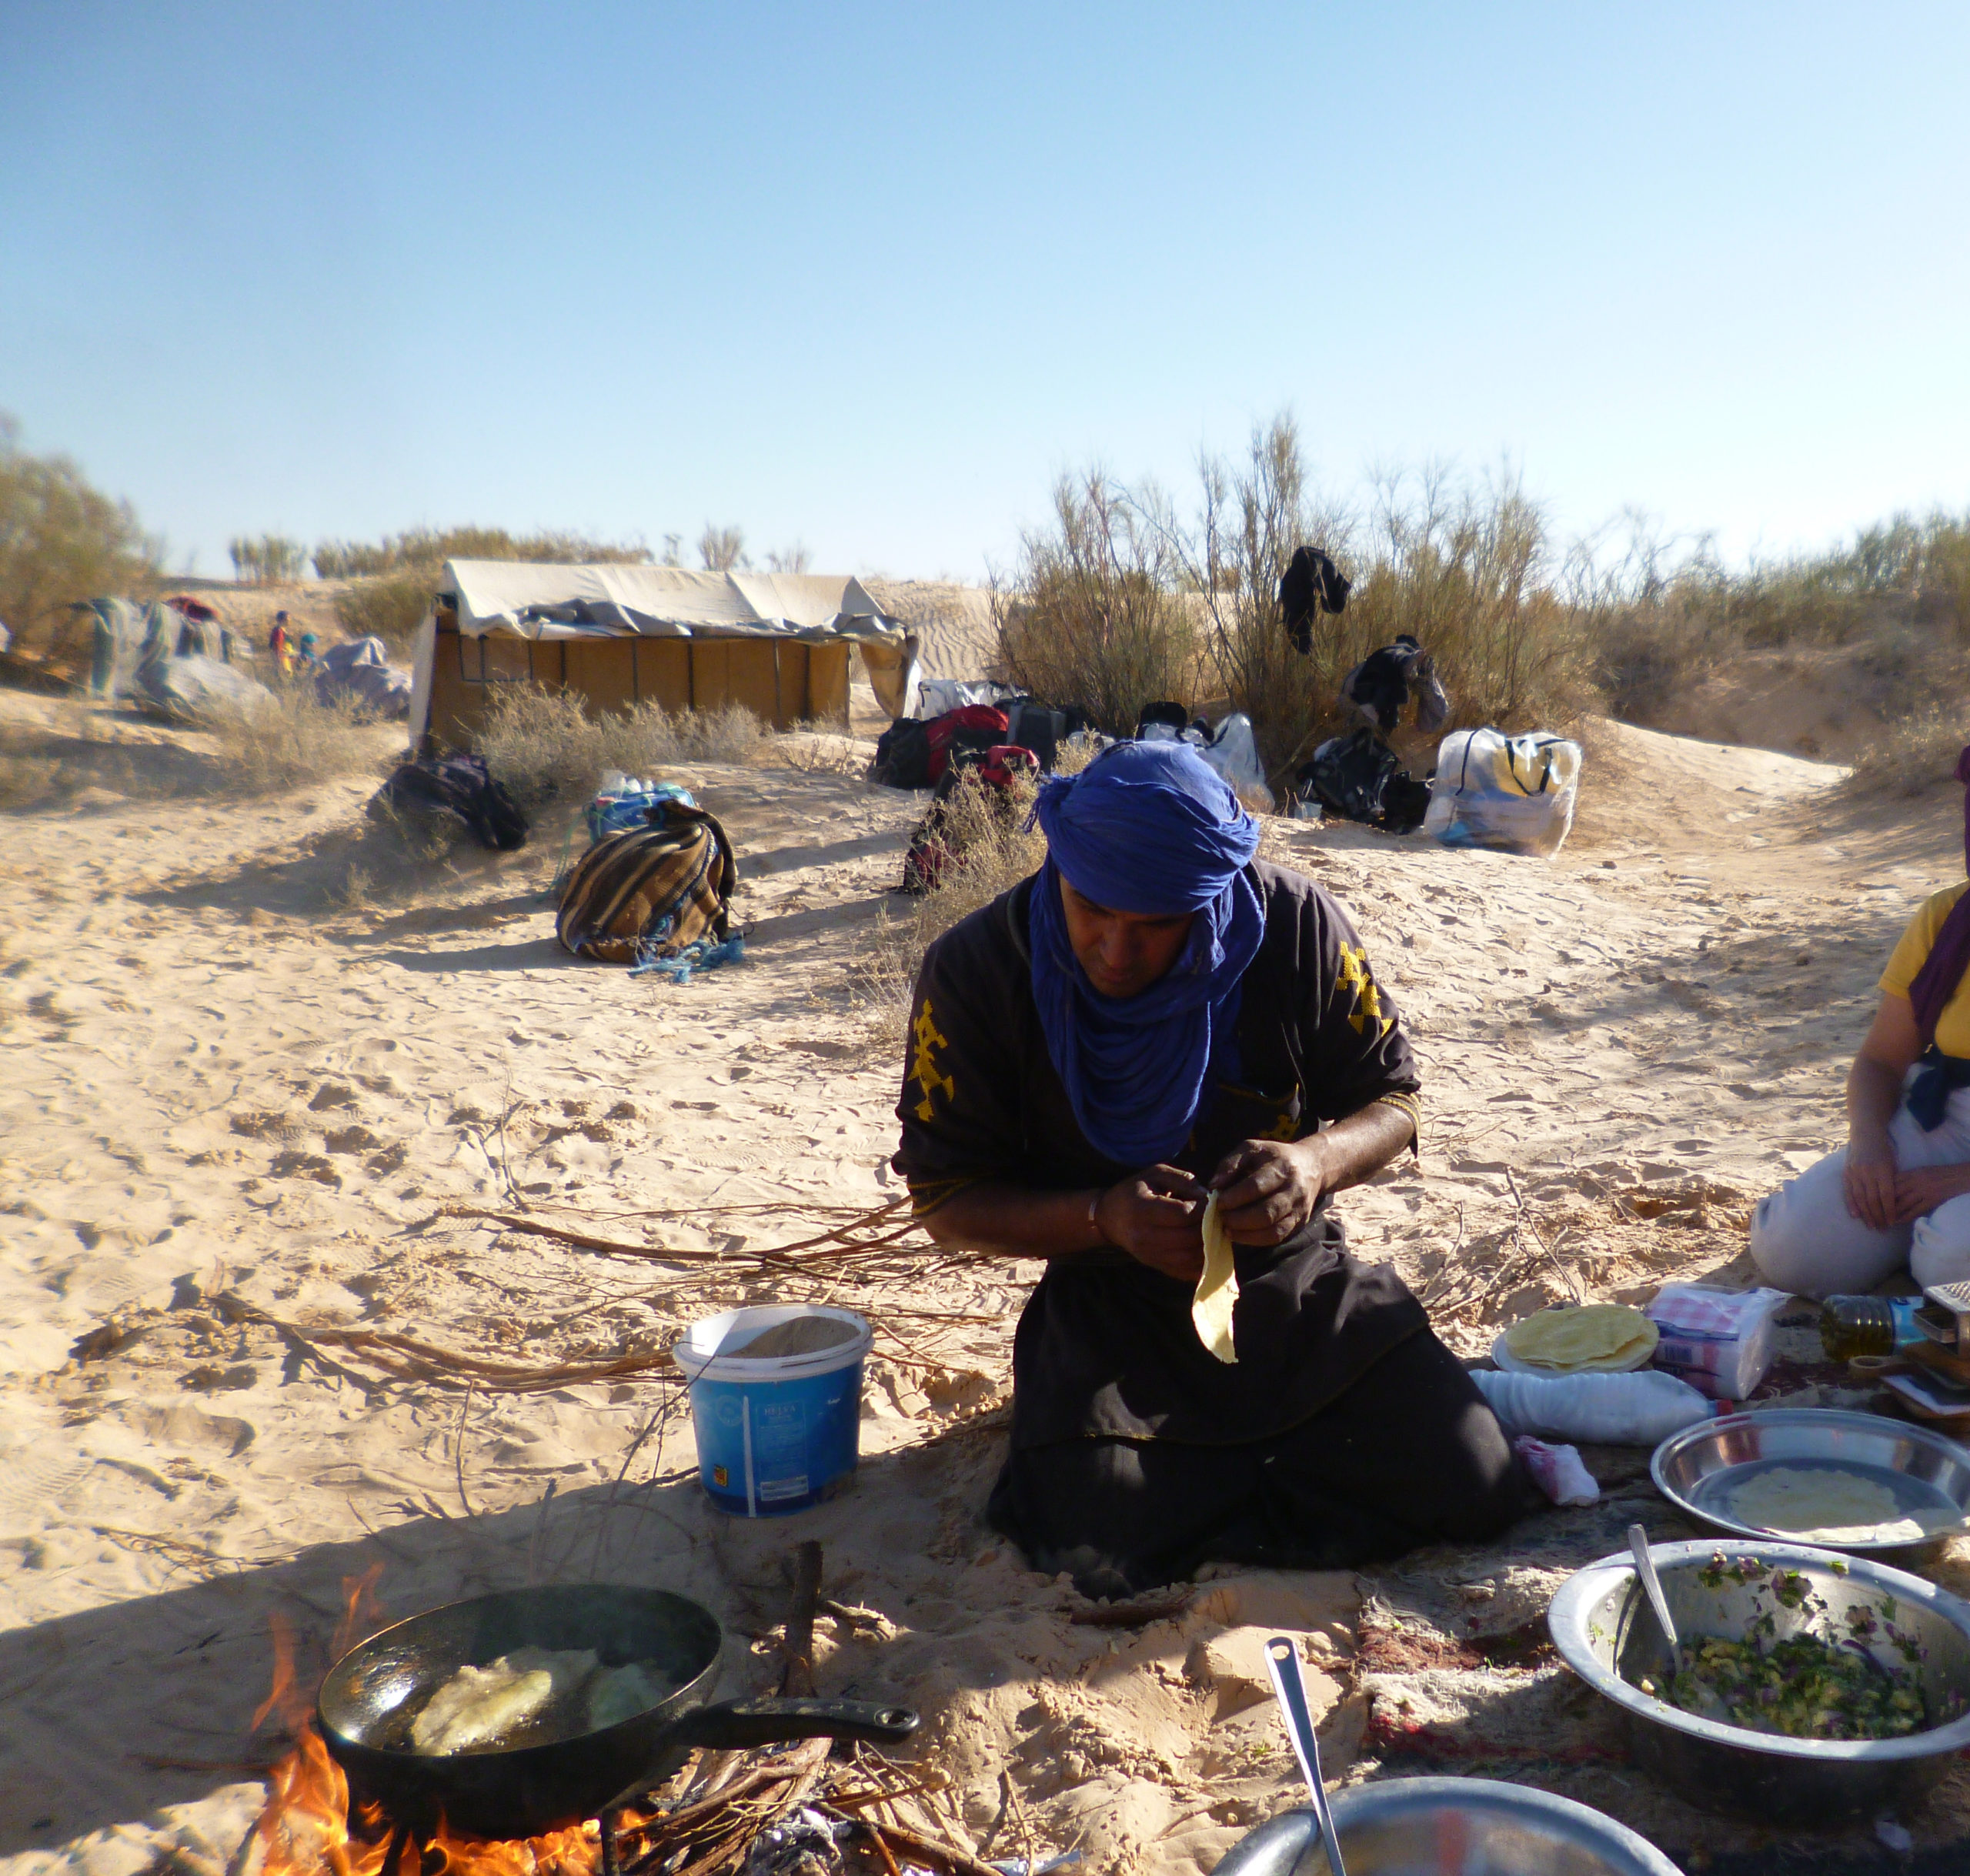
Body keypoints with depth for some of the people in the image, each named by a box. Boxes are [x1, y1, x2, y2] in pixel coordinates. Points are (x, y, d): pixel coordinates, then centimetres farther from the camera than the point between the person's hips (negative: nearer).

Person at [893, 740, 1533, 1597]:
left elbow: (1392, 1099, -1)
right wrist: (1103, 1217, -26)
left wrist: (1319, 1162, -25)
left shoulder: (1295, 924, -14)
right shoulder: (973, 971, -16)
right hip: (1110, 1301, -1)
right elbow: (946, 1195, -9)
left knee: (1473, 1488, -9)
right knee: (1098, 1546, -22)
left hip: (1297, 1277, 2)